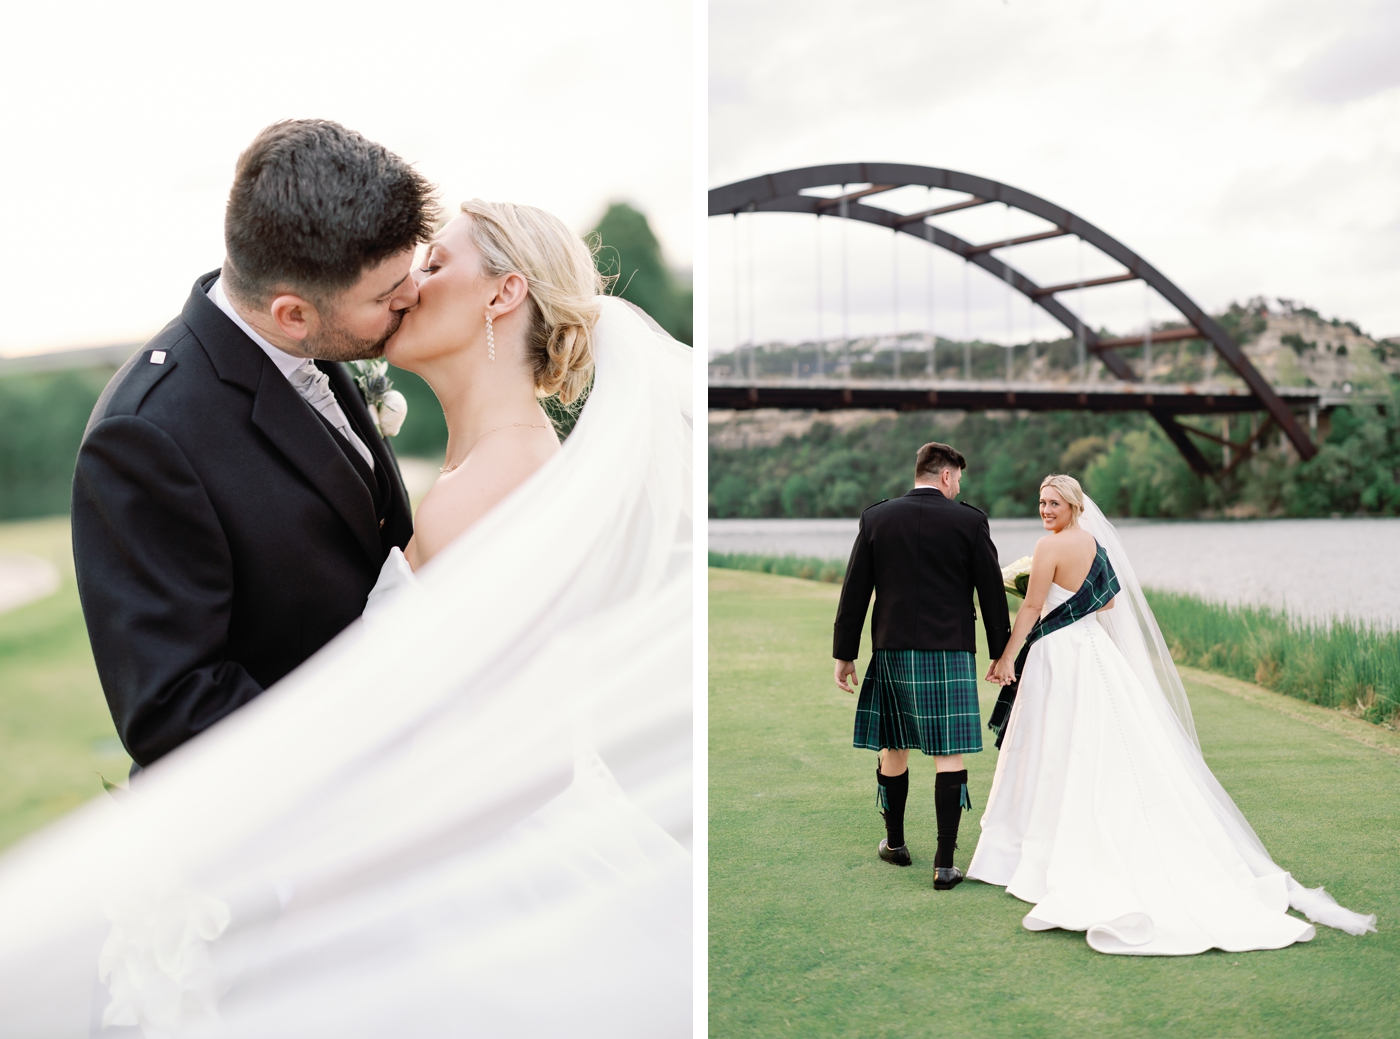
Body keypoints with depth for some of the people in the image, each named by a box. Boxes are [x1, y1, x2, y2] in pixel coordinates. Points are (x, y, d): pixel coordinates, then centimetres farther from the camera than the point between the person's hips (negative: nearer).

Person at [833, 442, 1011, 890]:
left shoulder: (876, 518, 2)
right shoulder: (970, 521, -3)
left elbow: (854, 590, 3)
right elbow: (992, 592, 1)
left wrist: (844, 654, 8)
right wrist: (1001, 653, 11)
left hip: (892, 651, 2)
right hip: (950, 652, -2)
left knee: (892, 748, 15)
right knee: (949, 754, 0)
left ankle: (894, 843, 30)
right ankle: (945, 863, -2)